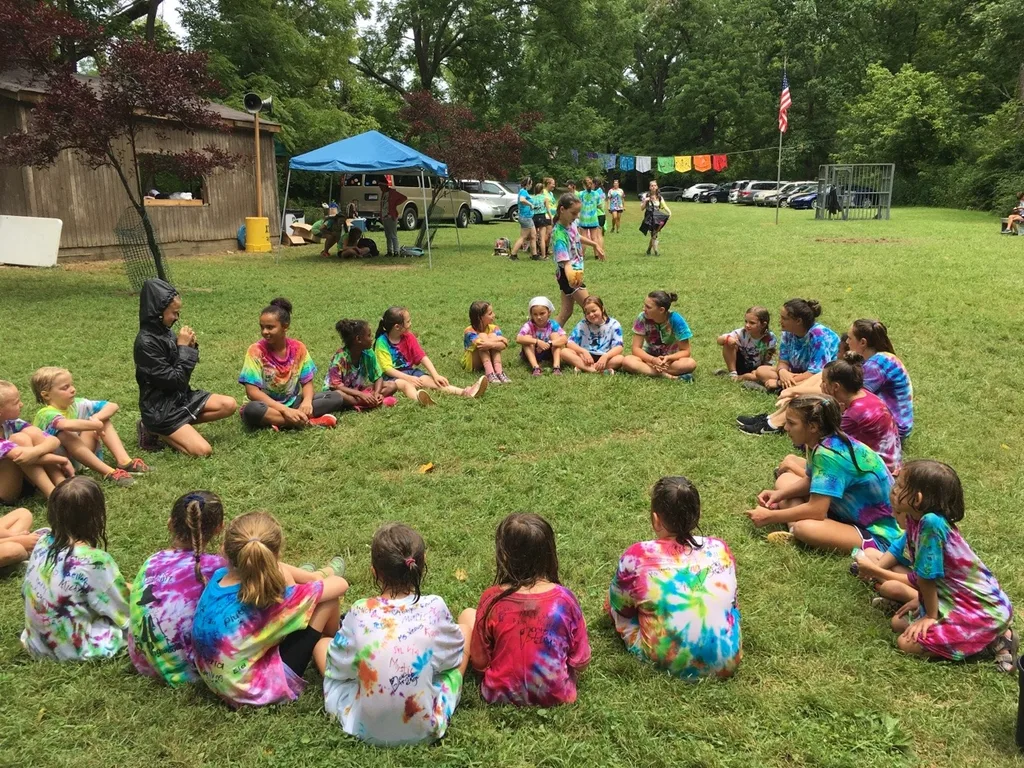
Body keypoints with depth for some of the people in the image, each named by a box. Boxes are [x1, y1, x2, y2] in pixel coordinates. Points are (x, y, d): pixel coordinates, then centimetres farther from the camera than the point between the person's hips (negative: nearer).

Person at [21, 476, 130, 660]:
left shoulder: (43, 542, -9)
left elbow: (26, 591, 9)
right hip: (76, 649, -7)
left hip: (36, 643, 7)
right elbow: (123, 610, -16)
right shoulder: (95, 560, -29)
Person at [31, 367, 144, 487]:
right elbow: (67, 425, -45)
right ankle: (109, 472, -38)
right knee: (65, 435, -35)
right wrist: (97, 425, -33)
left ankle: (124, 461, -21)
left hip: (79, 456, 7)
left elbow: (113, 406, -1)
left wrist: (96, 418, -20)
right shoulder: (46, 414, -21)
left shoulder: (76, 404, 0)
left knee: (103, 419, -3)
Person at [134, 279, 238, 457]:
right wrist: (183, 347, -15)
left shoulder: (165, 331, 3)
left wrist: (191, 346, -7)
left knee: (229, 405, -3)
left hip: (180, 397, 8)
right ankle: (155, 431, 1)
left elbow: (183, 373, 10)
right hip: (160, 408, -8)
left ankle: (181, 426, 2)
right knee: (203, 451, -18)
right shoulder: (146, 342, -22)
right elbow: (174, 380, -21)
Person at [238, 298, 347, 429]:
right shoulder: (255, 350, -14)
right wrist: (285, 410, -30)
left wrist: (307, 401, -24)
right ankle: (309, 422, -30)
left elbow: (307, 382, 0)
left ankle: (282, 422, -24)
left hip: (292, 402, 4)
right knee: (251, 410, -40)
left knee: (337, 397, -14)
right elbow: (252, 392, -20)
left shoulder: (298, 348, -4)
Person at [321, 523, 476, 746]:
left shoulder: (360, 612, -15)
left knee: (323, 644, 22)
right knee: (469, 617, 13)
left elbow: (338, 663, 1)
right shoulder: (434, 607, -16)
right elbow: (455, 651, 4)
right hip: (426, 728, 0)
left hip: (365, 729, 1)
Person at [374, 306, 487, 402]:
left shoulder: (408, 337, 3)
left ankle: (465, 392, -41)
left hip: (409, 371, 5)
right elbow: (387, 368, -17)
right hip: (393, 376, -5)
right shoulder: (382, 342, -12)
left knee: (427, 379, -21)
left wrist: (436, 375, -13)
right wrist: (409, 378, -26)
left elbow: (422, 357, -1)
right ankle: (419, 399, -72)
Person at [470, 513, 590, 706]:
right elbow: (581, 662, -10)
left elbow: (479, 662, -9)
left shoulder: (491, 599, -20)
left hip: (501, 696, 1)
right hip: (555, 696, -1)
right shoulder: (564, 599, -20)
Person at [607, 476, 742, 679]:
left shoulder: (636, 557, -16)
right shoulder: (721, 550, -6)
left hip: (668, 662, -3)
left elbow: (620, 607, 3)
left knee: (616, 604, 18)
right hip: (726, 660, 3)